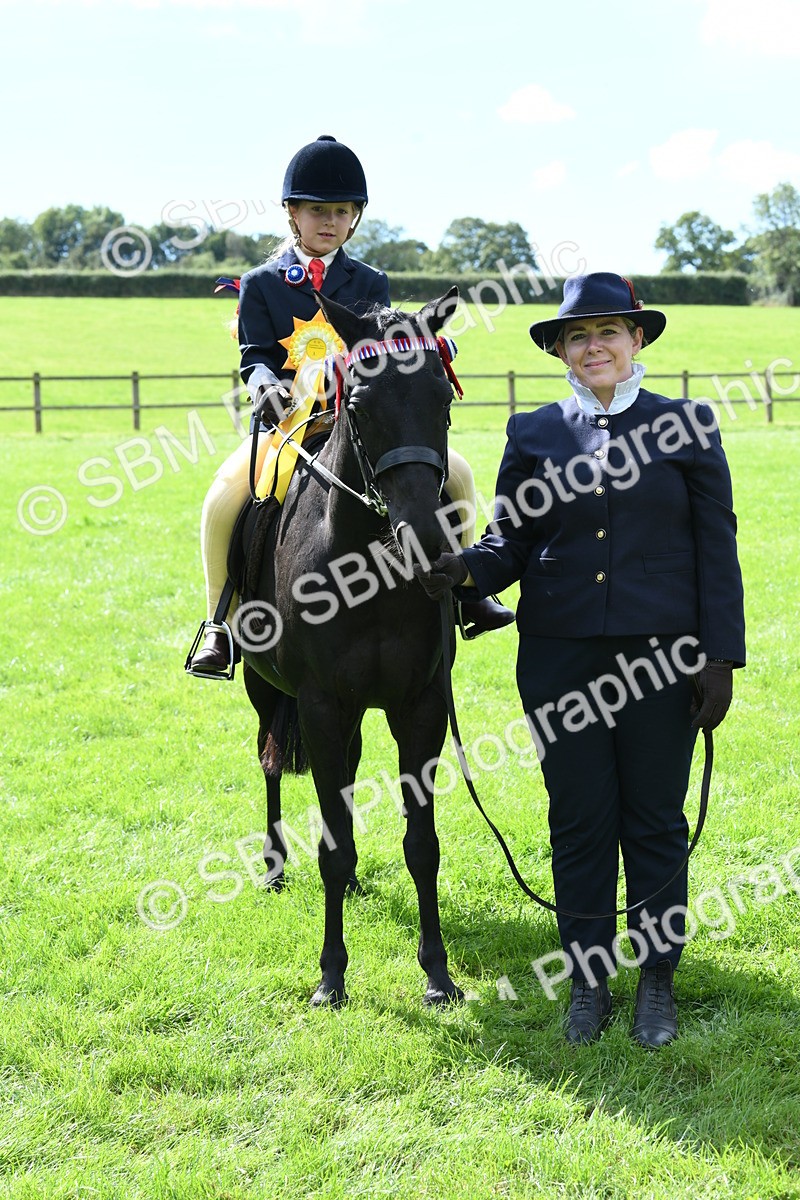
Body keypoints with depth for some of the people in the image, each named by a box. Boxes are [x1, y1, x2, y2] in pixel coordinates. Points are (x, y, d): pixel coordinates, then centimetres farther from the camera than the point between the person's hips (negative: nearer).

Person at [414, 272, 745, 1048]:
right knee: (578, 823, 8)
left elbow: (716, 549, 0)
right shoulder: (532, 434, 7)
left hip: (661, 656, -1)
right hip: (560, 658, 2)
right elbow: (511, 542, 7)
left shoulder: (686, 427, 2)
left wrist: (720, 655, -5)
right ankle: (588, 981, 22)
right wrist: (466, 569, -15)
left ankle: (656, 979, 22)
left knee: (655, 822, 7)